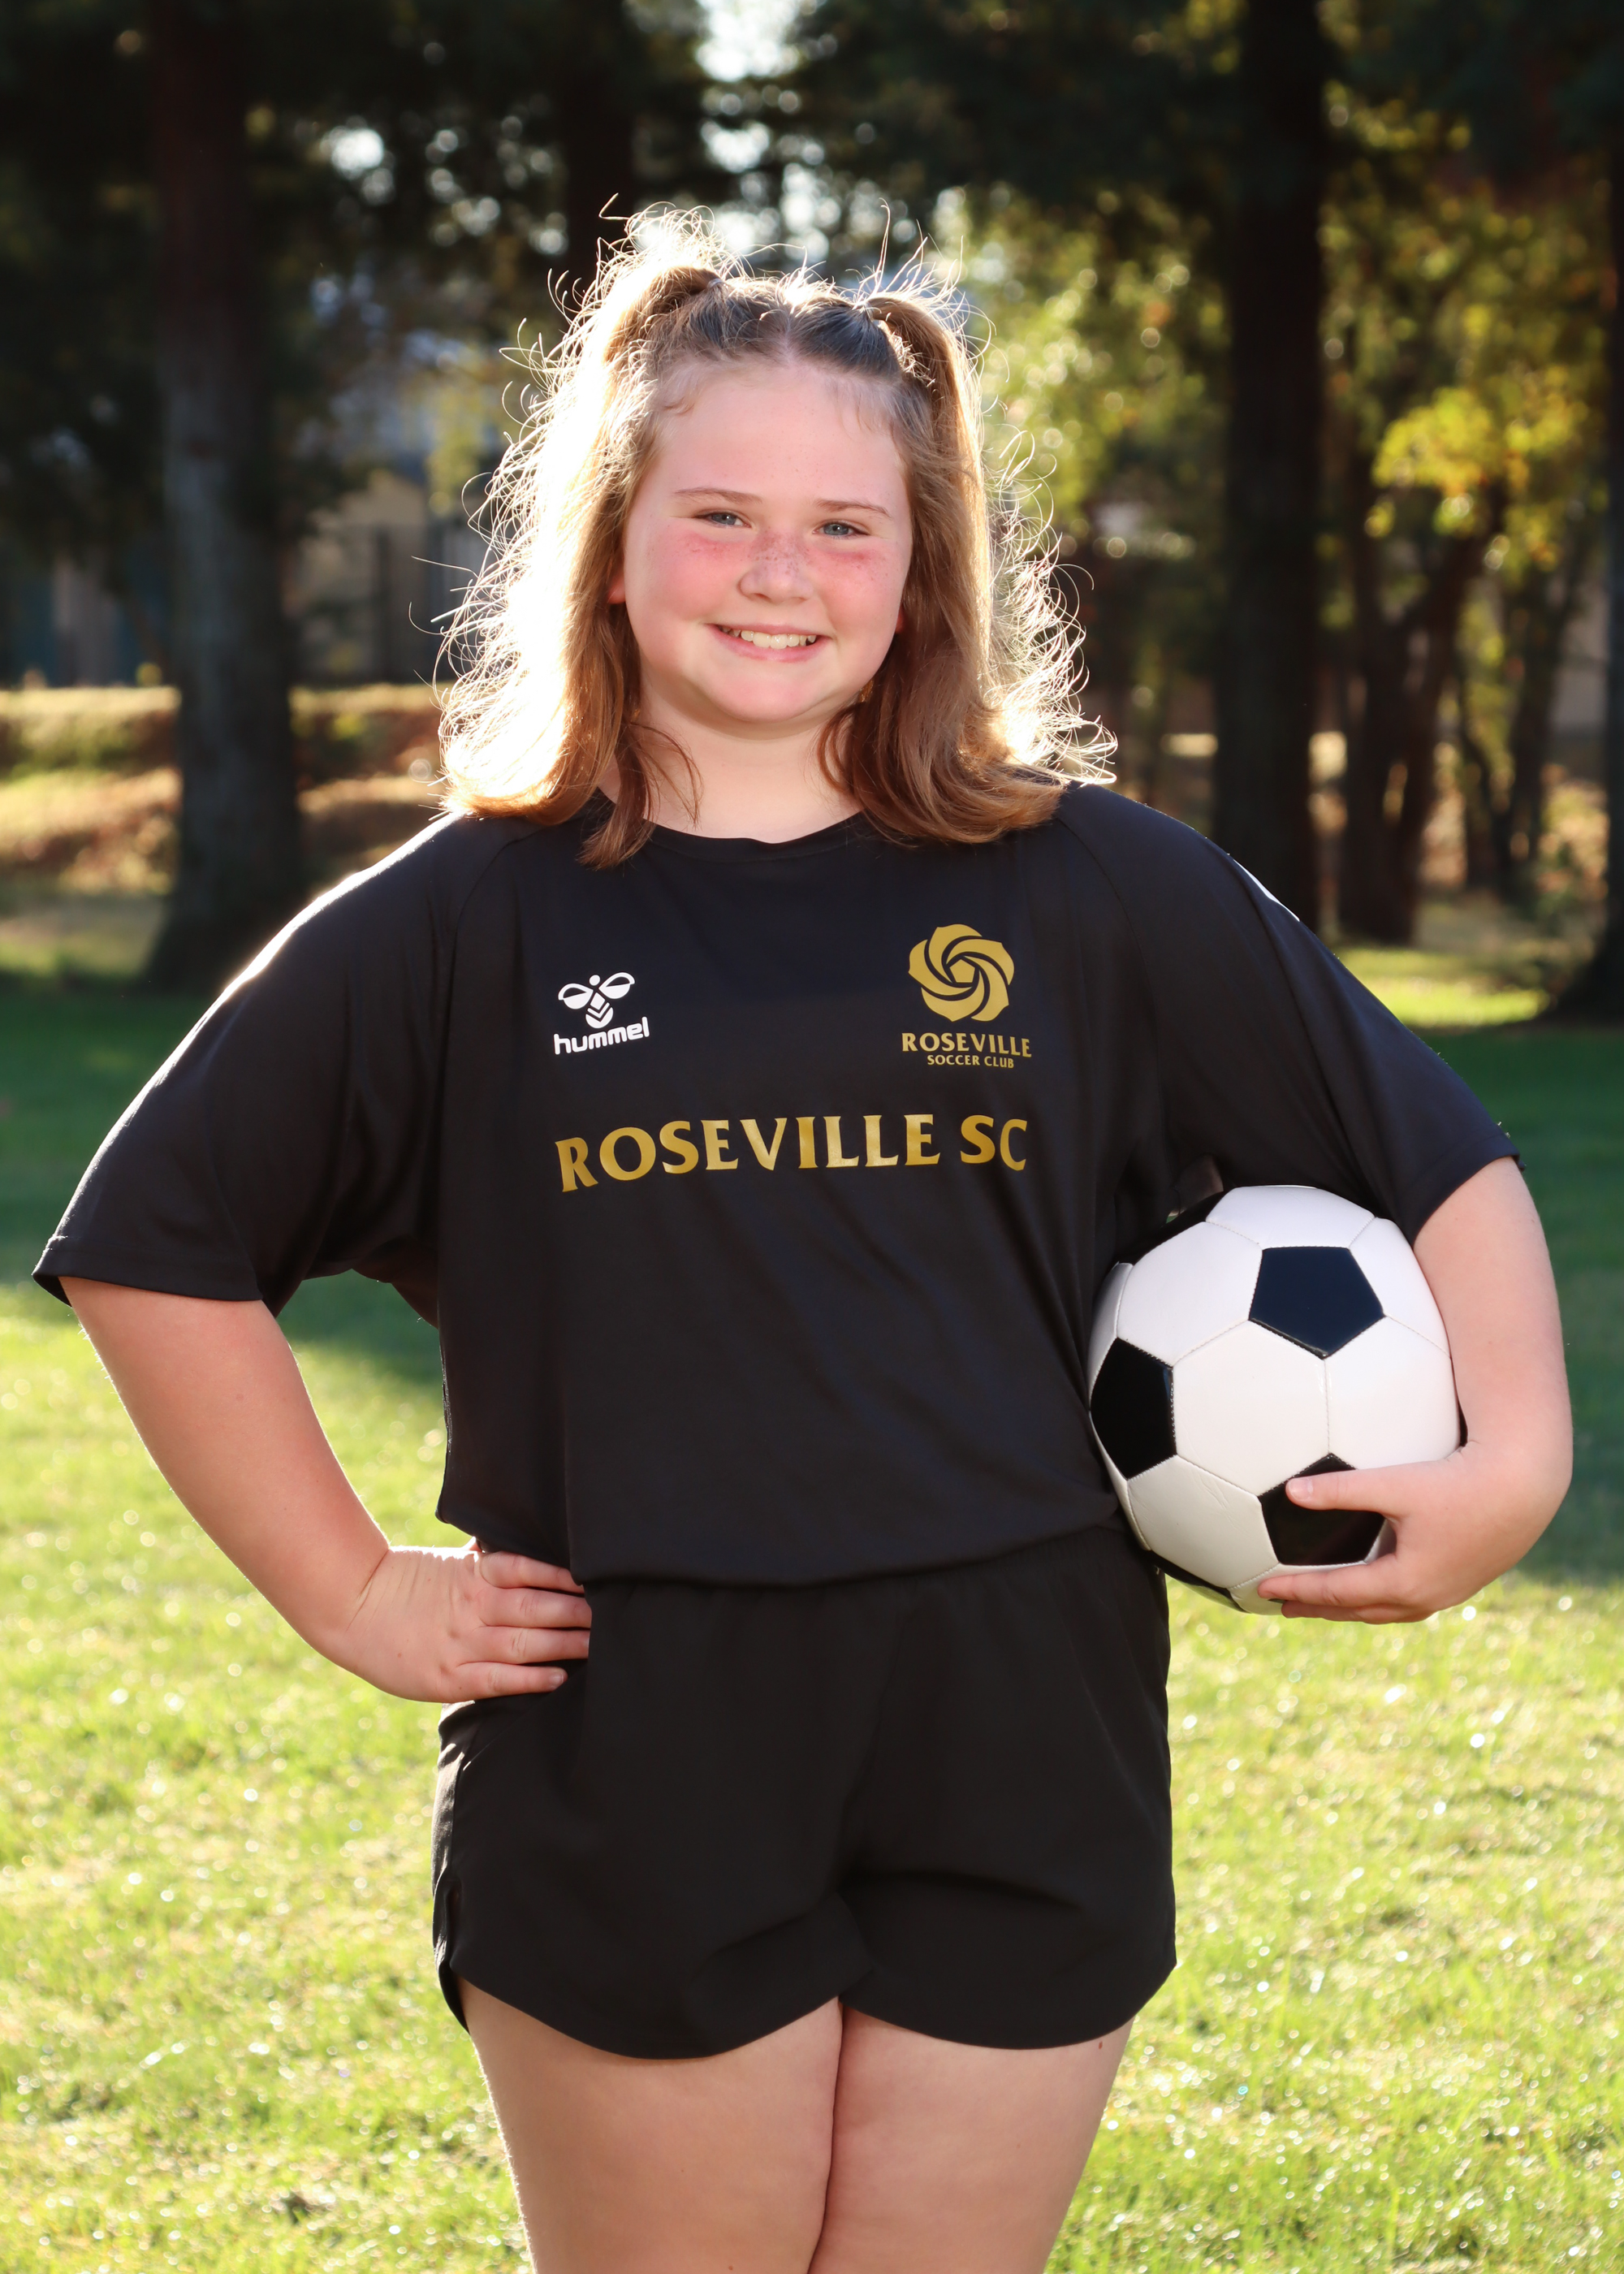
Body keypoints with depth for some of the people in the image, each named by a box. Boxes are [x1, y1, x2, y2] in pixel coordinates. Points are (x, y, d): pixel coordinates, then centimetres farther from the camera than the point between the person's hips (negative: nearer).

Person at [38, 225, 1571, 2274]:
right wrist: (350, 1593, 2)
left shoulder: (1087, 892, 6)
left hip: (1020, 1771, 1)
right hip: (628, 1780, -1)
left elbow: (1433, 1158, 12)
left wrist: (1513, 1456, -2)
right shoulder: (469, 918, 3)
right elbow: (158, 1244, 7)